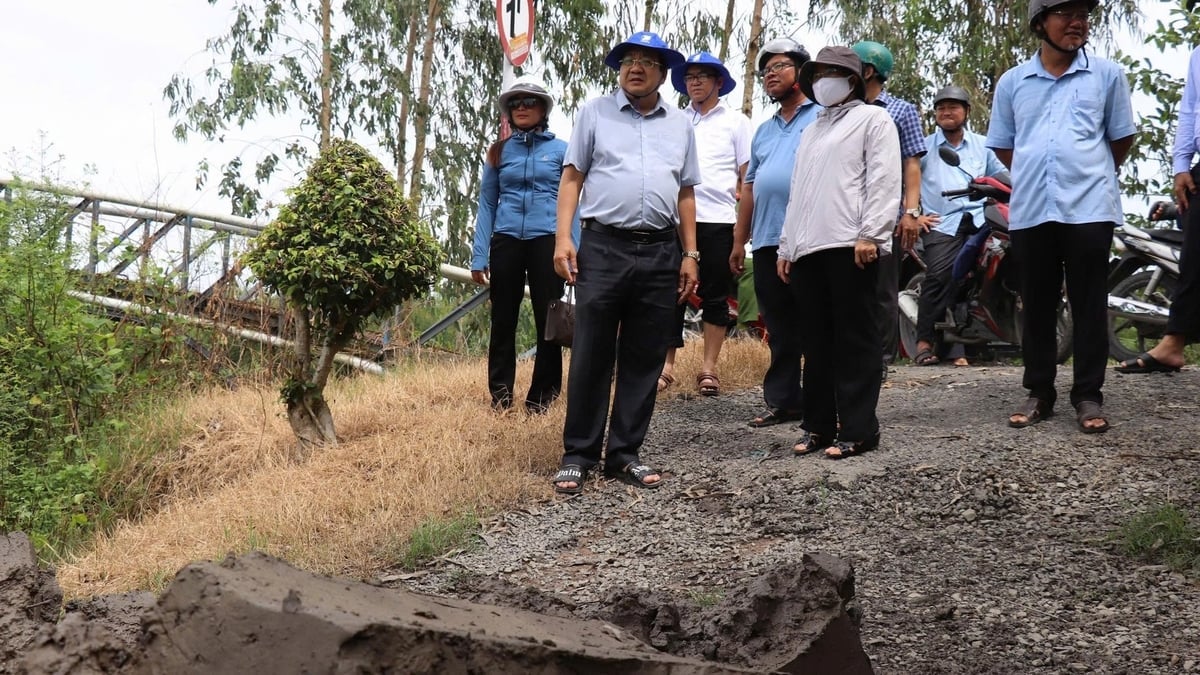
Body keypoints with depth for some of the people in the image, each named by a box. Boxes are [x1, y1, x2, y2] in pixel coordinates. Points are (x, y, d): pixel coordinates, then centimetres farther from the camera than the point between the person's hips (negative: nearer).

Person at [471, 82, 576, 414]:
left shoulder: (560, 150, 6)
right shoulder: (499, 152, 11)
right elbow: (487, 204, 10)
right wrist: (479, 257, 2)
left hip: (546, 240, -2)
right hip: (507, 240, 2)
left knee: (548, 320, 0)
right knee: (503, 320, 5)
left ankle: (543, 396, 8)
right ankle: (500, 394, 13)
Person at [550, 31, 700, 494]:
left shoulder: (680, 125, 15)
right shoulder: (595, 113, 8)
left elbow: (685, 194, 17)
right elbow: (572, 178, 4)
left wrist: (690, 254, 10)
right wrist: (563, 238, -7)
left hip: (660, 253, 3)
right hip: (603, 248, -3)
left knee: (644, 360, 5)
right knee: (591, 356, -3)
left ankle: (625, 454, 14)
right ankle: (578, 455, 5)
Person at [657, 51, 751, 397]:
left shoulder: (735, 122, 8)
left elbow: (747, 176, 6)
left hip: (717, 220, -2)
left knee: (715, 296, 2)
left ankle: (709, 369, 7)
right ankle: (666, 365, 7)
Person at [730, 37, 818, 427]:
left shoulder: (823, 118, 1)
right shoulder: (764, 131, 24)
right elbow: (750, 188, 24)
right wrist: (739, 241, 20)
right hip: (767, 244, 7)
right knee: (780, 332, 9)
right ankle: (783, 401, 14)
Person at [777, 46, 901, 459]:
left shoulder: (872, 119, 6)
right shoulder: (811, 131, 28)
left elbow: (883, 180, -6)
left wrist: (870, 234, -17)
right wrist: (786, 246, 18)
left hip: (849, 246, -7)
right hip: (807, 250, 7)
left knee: (854, 340, -5)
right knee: (816, 342, 8)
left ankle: (858, 430, -4)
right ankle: (819, 426, 13)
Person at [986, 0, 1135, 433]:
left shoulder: (1107, 75, 4)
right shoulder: (1012, 82, 8)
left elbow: (1121, 138, 13)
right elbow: (1002, 145, 17)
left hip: (1089, 209, -2)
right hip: (1030, 212, 2)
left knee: (1089, 307, 1)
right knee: (1037, 307, 7)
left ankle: (1088, 396, 7)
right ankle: (1039, 393, 15)